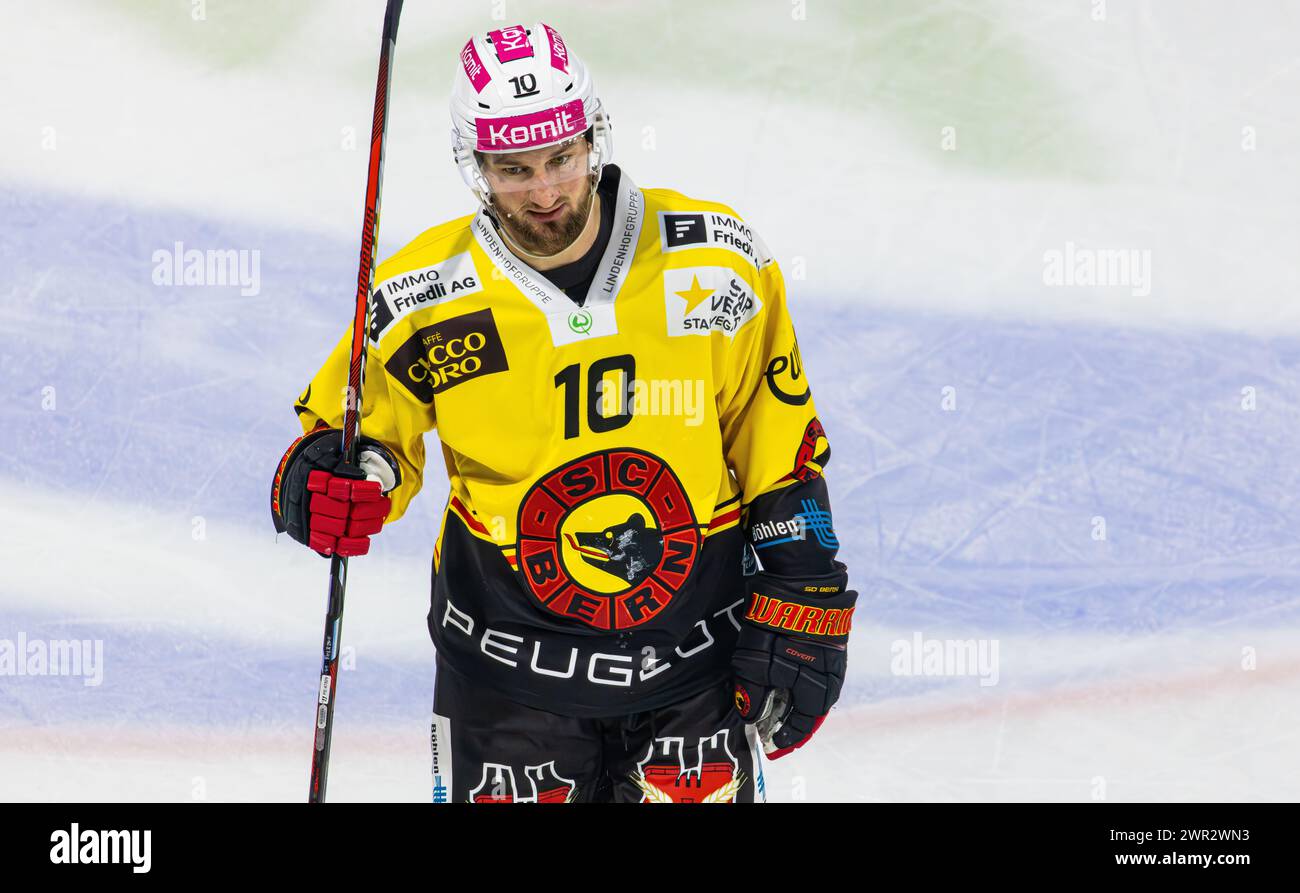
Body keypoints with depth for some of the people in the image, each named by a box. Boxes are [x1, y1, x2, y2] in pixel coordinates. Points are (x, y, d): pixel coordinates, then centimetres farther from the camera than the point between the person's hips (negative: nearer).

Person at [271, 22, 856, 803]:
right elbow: (362, 434, 6)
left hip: (696, 658, 0)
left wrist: (801, 618, -2)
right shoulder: (425, 303, -11)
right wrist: (321, 482, -16)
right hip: (509, 672, 0)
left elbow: (783, 460, -1)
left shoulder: (718, 265, -9)